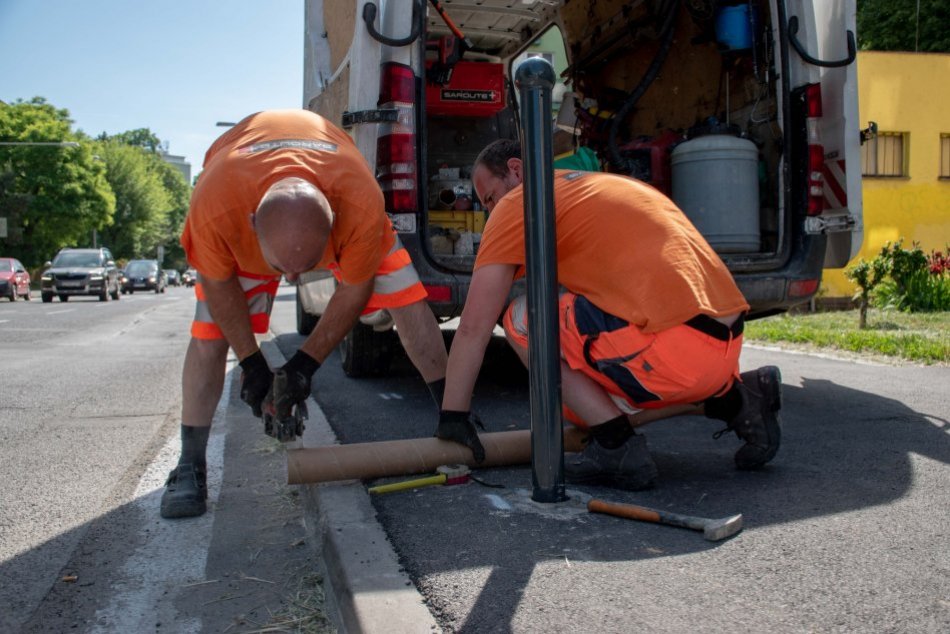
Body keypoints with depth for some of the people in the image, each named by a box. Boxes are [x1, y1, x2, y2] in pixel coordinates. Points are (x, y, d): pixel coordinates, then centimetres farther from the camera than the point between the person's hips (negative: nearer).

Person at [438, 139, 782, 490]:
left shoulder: (522, 201, 2)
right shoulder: (605, 185, 27)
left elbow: (473, 327, -1)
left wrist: (452, 420, 8)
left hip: (676, 348, -9)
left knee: (523, 319, 3)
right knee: (589, 404, 24)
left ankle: (619, 450, -3)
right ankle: (735, 398, 18)